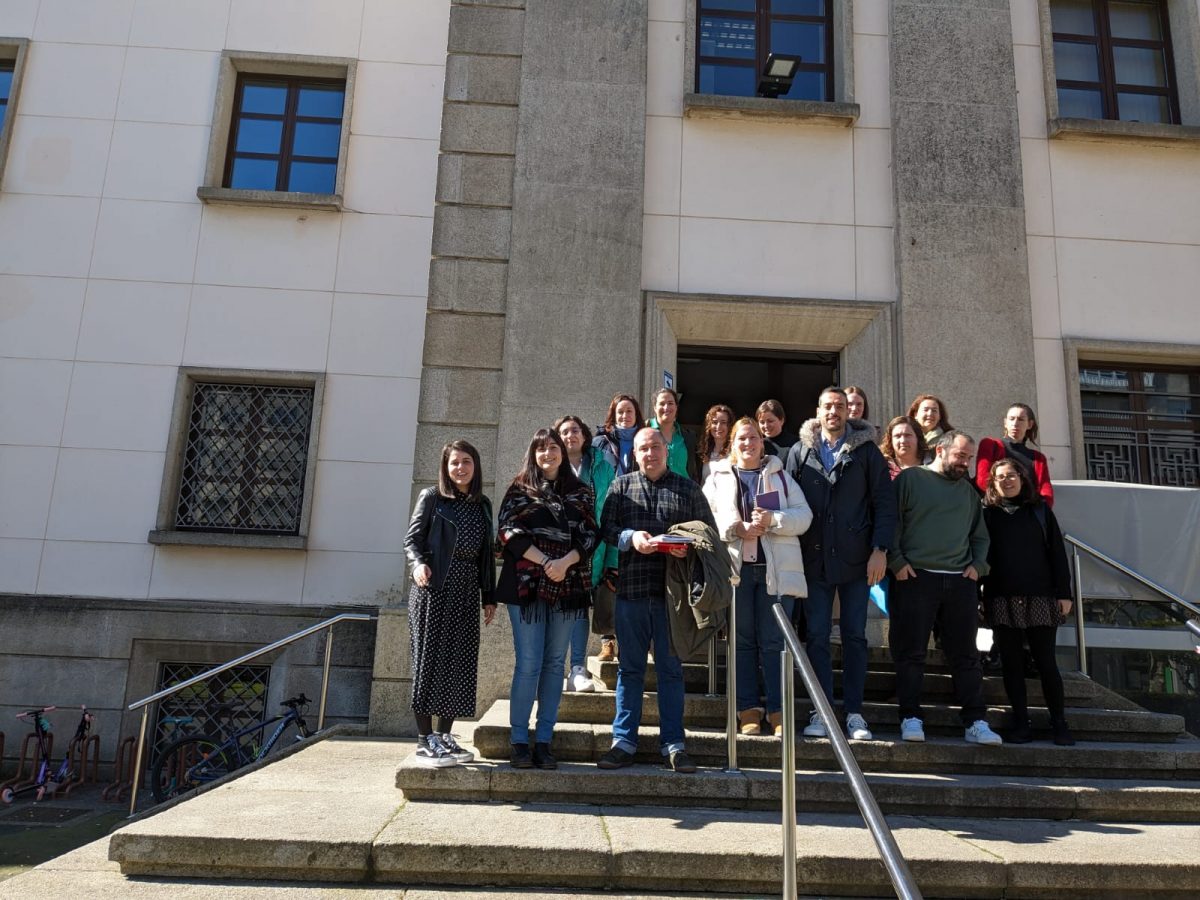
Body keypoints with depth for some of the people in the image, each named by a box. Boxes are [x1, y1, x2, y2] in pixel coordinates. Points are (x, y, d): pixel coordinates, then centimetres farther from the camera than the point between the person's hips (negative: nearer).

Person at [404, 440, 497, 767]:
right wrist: (418, 565, -21)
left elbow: (485, 554, 16)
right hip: (433, 590, -5)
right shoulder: (431, 498, 1)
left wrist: (489, 597, 13)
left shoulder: (483, 506, 14)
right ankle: (425, 741, 4)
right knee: (430, 662, -2)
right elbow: (411, 541, -1)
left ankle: (444, 736, 15)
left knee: (460, 665, 5)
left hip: (466, 596, 5)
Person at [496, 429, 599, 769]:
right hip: (527, 584, -2)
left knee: (554, 664, 5)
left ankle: (543, 741, 11)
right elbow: (509, 531, -3)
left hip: (567, 586, 2)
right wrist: (545, 562, -13)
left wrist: (564, 563, -13)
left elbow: (590, 535, 4)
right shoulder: (520, 489, 8)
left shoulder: (581, 492, 12)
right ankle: (519, 742, 4)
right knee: (528, 664, -5)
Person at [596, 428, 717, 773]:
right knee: (630, 667, 8)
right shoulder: (621, 486, 11)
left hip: (672, 590, -1)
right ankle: (624, 742, 15)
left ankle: (673, 743, 14)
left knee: (671, 668, 6)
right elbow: (607, 528, 5)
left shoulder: (688, 488, 10)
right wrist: (631, 537, -14)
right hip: (631, 587, 1)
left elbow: (709, 530, 8)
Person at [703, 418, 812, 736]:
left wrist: (772, 520, -12)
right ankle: (748, 710, 11)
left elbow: (804, 516, 5)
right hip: (735, 568, 0)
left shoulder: (780, 476, 14)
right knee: (743, 641, 4)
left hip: (776, 569, 0)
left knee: (774, 642, -1)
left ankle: (778, 711, 5)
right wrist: (736, 529, -13)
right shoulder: (717, 478, 13)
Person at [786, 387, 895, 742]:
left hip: (856, 559, -1)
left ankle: (854, 712, 13)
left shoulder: (867, 451, 5)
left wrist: (880, 549, -8)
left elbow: (884, 502, 2)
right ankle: (821, 712, 10)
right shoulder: (800, 452, 8)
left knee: (855, 636, 5)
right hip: (814, 558, 1)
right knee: (816, 636, 3)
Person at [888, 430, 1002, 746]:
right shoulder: (910, 478, 2)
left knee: (966, 655, 6)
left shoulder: (968, 490, 19)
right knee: (911, 652, -2)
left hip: (960, 581, 5)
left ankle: (975, 722, 11)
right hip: (916, 578, -5)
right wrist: (897, 562, -10)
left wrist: (978, 565, 9)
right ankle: (911, 718, 6)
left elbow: (980, 535, 25)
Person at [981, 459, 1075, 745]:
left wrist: (1064, 593, -1)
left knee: (1046, 662, 1)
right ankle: (1021, 723, 10)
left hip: (1040, 598, 0)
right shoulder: (987, 514, 9)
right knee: (1011, 663, 3)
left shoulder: (1040, 510, 9)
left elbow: (1057, 552, 6)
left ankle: (1059, 723, 11)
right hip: (1002, 600, 1)